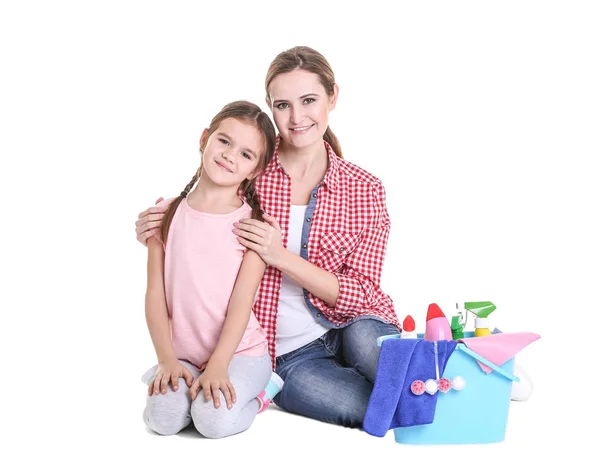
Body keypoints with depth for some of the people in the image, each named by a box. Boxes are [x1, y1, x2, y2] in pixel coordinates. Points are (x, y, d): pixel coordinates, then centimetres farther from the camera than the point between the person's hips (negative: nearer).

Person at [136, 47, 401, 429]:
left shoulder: (364, 189, -2)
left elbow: (361, 295, -8)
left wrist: (281, 257, -21)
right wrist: (157, 236, -11)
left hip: (349, 327, 1)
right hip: (287, 357, -1)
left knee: (365, 336, -35)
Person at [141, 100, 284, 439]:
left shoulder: (253, 222, -4)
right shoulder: (167, 215, 4)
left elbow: (242, 301, -11)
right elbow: (155, 295, 0)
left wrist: (217, 366, -20)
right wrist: (167, 360, -10)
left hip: (240, 351, -2)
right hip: (183, 356, 2)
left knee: (215, 419, -26)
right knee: (163, 417, -24)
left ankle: (254, 391, 4)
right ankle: (176, 381, 7)